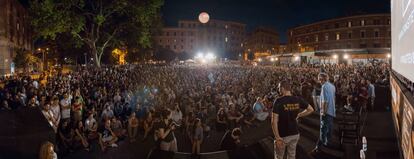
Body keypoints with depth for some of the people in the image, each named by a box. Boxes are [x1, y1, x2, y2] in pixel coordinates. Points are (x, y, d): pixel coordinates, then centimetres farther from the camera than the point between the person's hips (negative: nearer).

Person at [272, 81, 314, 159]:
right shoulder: (298, 100, -5)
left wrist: (277, 137, -17)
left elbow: (274, 121, -23)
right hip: (295, 134, 5)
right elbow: (311, 109, 9)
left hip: (283, 135, -4)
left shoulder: (278, 101, -19)